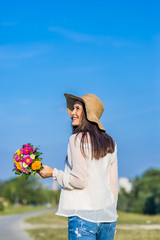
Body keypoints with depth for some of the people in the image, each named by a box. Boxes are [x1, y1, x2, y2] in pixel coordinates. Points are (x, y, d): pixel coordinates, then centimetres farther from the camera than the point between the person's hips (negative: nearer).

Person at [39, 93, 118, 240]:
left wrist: (53, 173, 0)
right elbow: (114, 184, 13)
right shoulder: (110, 143, 11)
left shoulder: (77, 139, -8)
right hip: (108, 216, 6)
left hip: (84, 214, -6)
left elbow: (79, 181, -14)